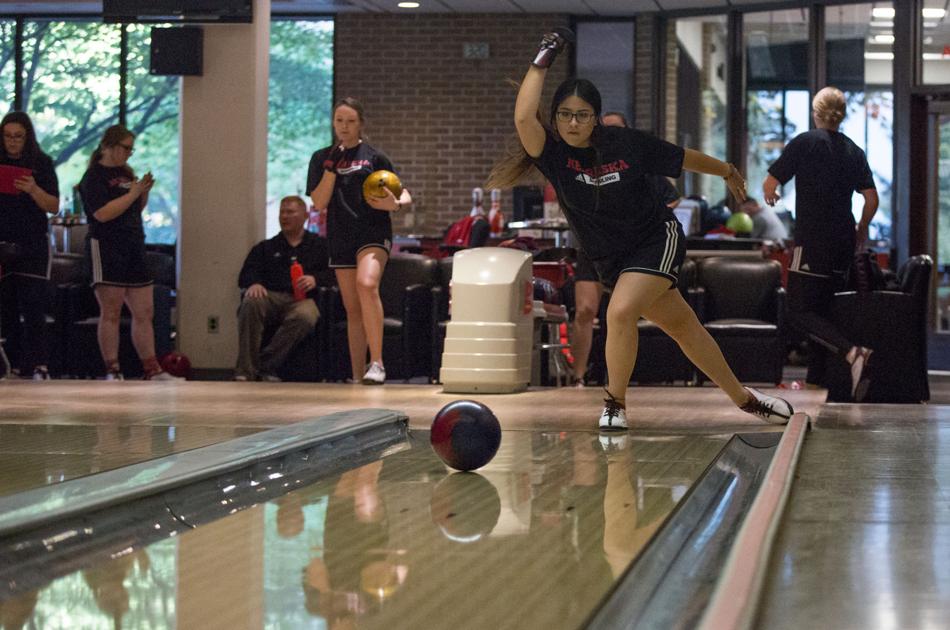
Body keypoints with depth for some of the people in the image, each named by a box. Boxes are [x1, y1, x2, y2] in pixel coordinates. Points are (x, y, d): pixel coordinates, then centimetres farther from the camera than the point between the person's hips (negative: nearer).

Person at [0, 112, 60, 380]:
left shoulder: (41, 163, 2)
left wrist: (34, 190, -18)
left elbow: (54, 207, -1)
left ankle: (39, 365, -11)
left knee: (33, 306, -9)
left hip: (33, 245, -2)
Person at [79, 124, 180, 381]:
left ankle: (152, 369, 10)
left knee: (144, 312, 6)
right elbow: (102, 213, -19)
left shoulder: (125, 173, 16)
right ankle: (112, 371, -1)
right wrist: (133, 193, -15)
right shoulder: (94, 177, -7)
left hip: (133, 249, 8)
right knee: (111, 313, -5)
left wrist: (144, 191, 5)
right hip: (106, 249, -8)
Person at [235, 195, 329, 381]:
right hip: (270, 295, 2)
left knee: (305, 316, -39)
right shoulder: (265, 247, 31)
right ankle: (245, 370, -37)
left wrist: (315, 280, -11)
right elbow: (246, 273, 16)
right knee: (250, 303, -35)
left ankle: (266, 366, -34)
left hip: (301, 298, -2)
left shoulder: (320, 245, 24)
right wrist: (254, 283, -8)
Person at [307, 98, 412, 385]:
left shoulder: (374, 156, 4)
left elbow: (404, 194, 7)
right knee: (353, 309, 8)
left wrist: (396, 204, -17)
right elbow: (319, 202, 0)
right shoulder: (321, 158, 10)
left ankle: (377, 363, -30)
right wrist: (332, 166, -10)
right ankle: (357, 375, 15)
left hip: (373, 232, -4)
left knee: (367, 284, -30)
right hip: (340, 238, 4)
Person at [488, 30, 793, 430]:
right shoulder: (553, 154, -12)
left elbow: (683, 158, 3)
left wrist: (728, 171, 16)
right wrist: (542, 60, -28)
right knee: (681, 326, 10)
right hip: (612, 260, 3)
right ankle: (743, 399, 24)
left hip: (658, 240, -3)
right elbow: (523, 117, -32)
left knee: (620, 312, -24)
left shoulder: (627, 144, -13)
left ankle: (615, 404, -3)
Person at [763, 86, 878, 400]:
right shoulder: (854, 151, 10)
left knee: (800, 312, -7)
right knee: (820, 308, 15)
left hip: (813, 241, -6)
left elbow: (770, 185, -6)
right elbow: (871, 199, 8)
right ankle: (814, 380, 17)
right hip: (843, 243, 6)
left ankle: (853, 352, -28)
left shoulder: (804, 142, -6)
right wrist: (861, 230, 24)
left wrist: (770, 195, 17)